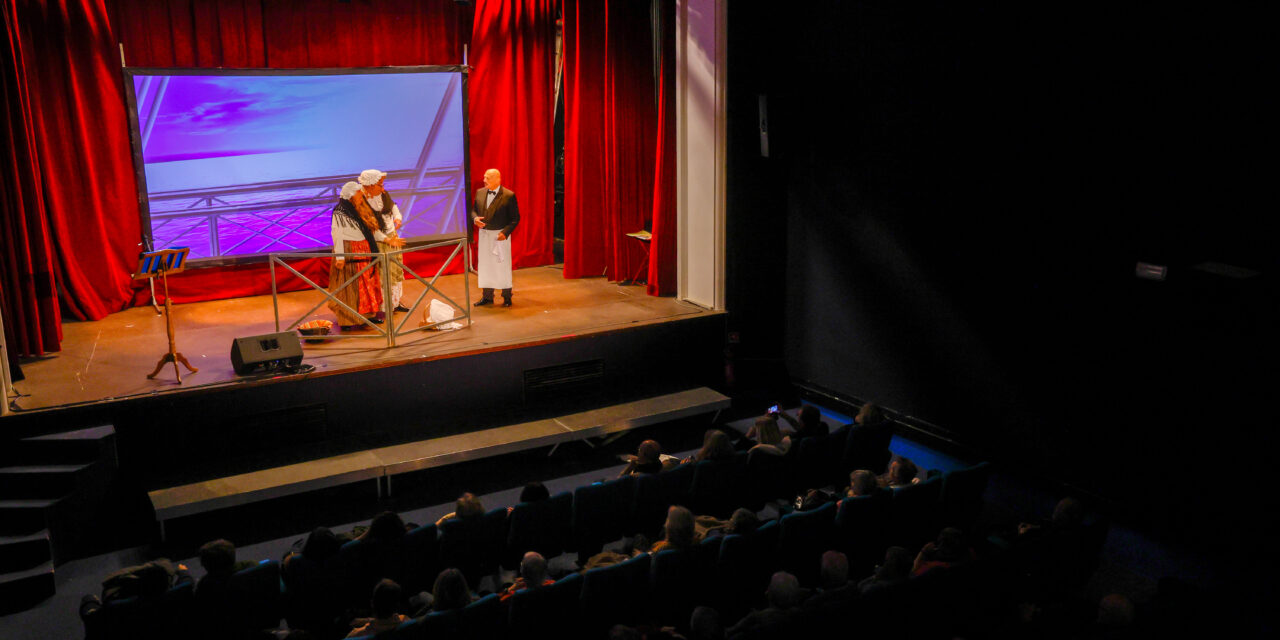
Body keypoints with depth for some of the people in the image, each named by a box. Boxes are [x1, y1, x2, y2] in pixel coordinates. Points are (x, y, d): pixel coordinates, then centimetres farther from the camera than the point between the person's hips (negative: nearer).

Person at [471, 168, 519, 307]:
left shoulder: (509, 195, -11)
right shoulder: (480, 193, 5)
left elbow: (515, 218, -9)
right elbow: (474, 209, 15)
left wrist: (505, 232, -20)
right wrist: (475, 218, -8)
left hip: (500, 235, -5)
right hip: (484, 234, 5)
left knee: (503, 266, 4)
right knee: (485, 265, 11)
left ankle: (507, 297, 17)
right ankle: (487, 296, 21)